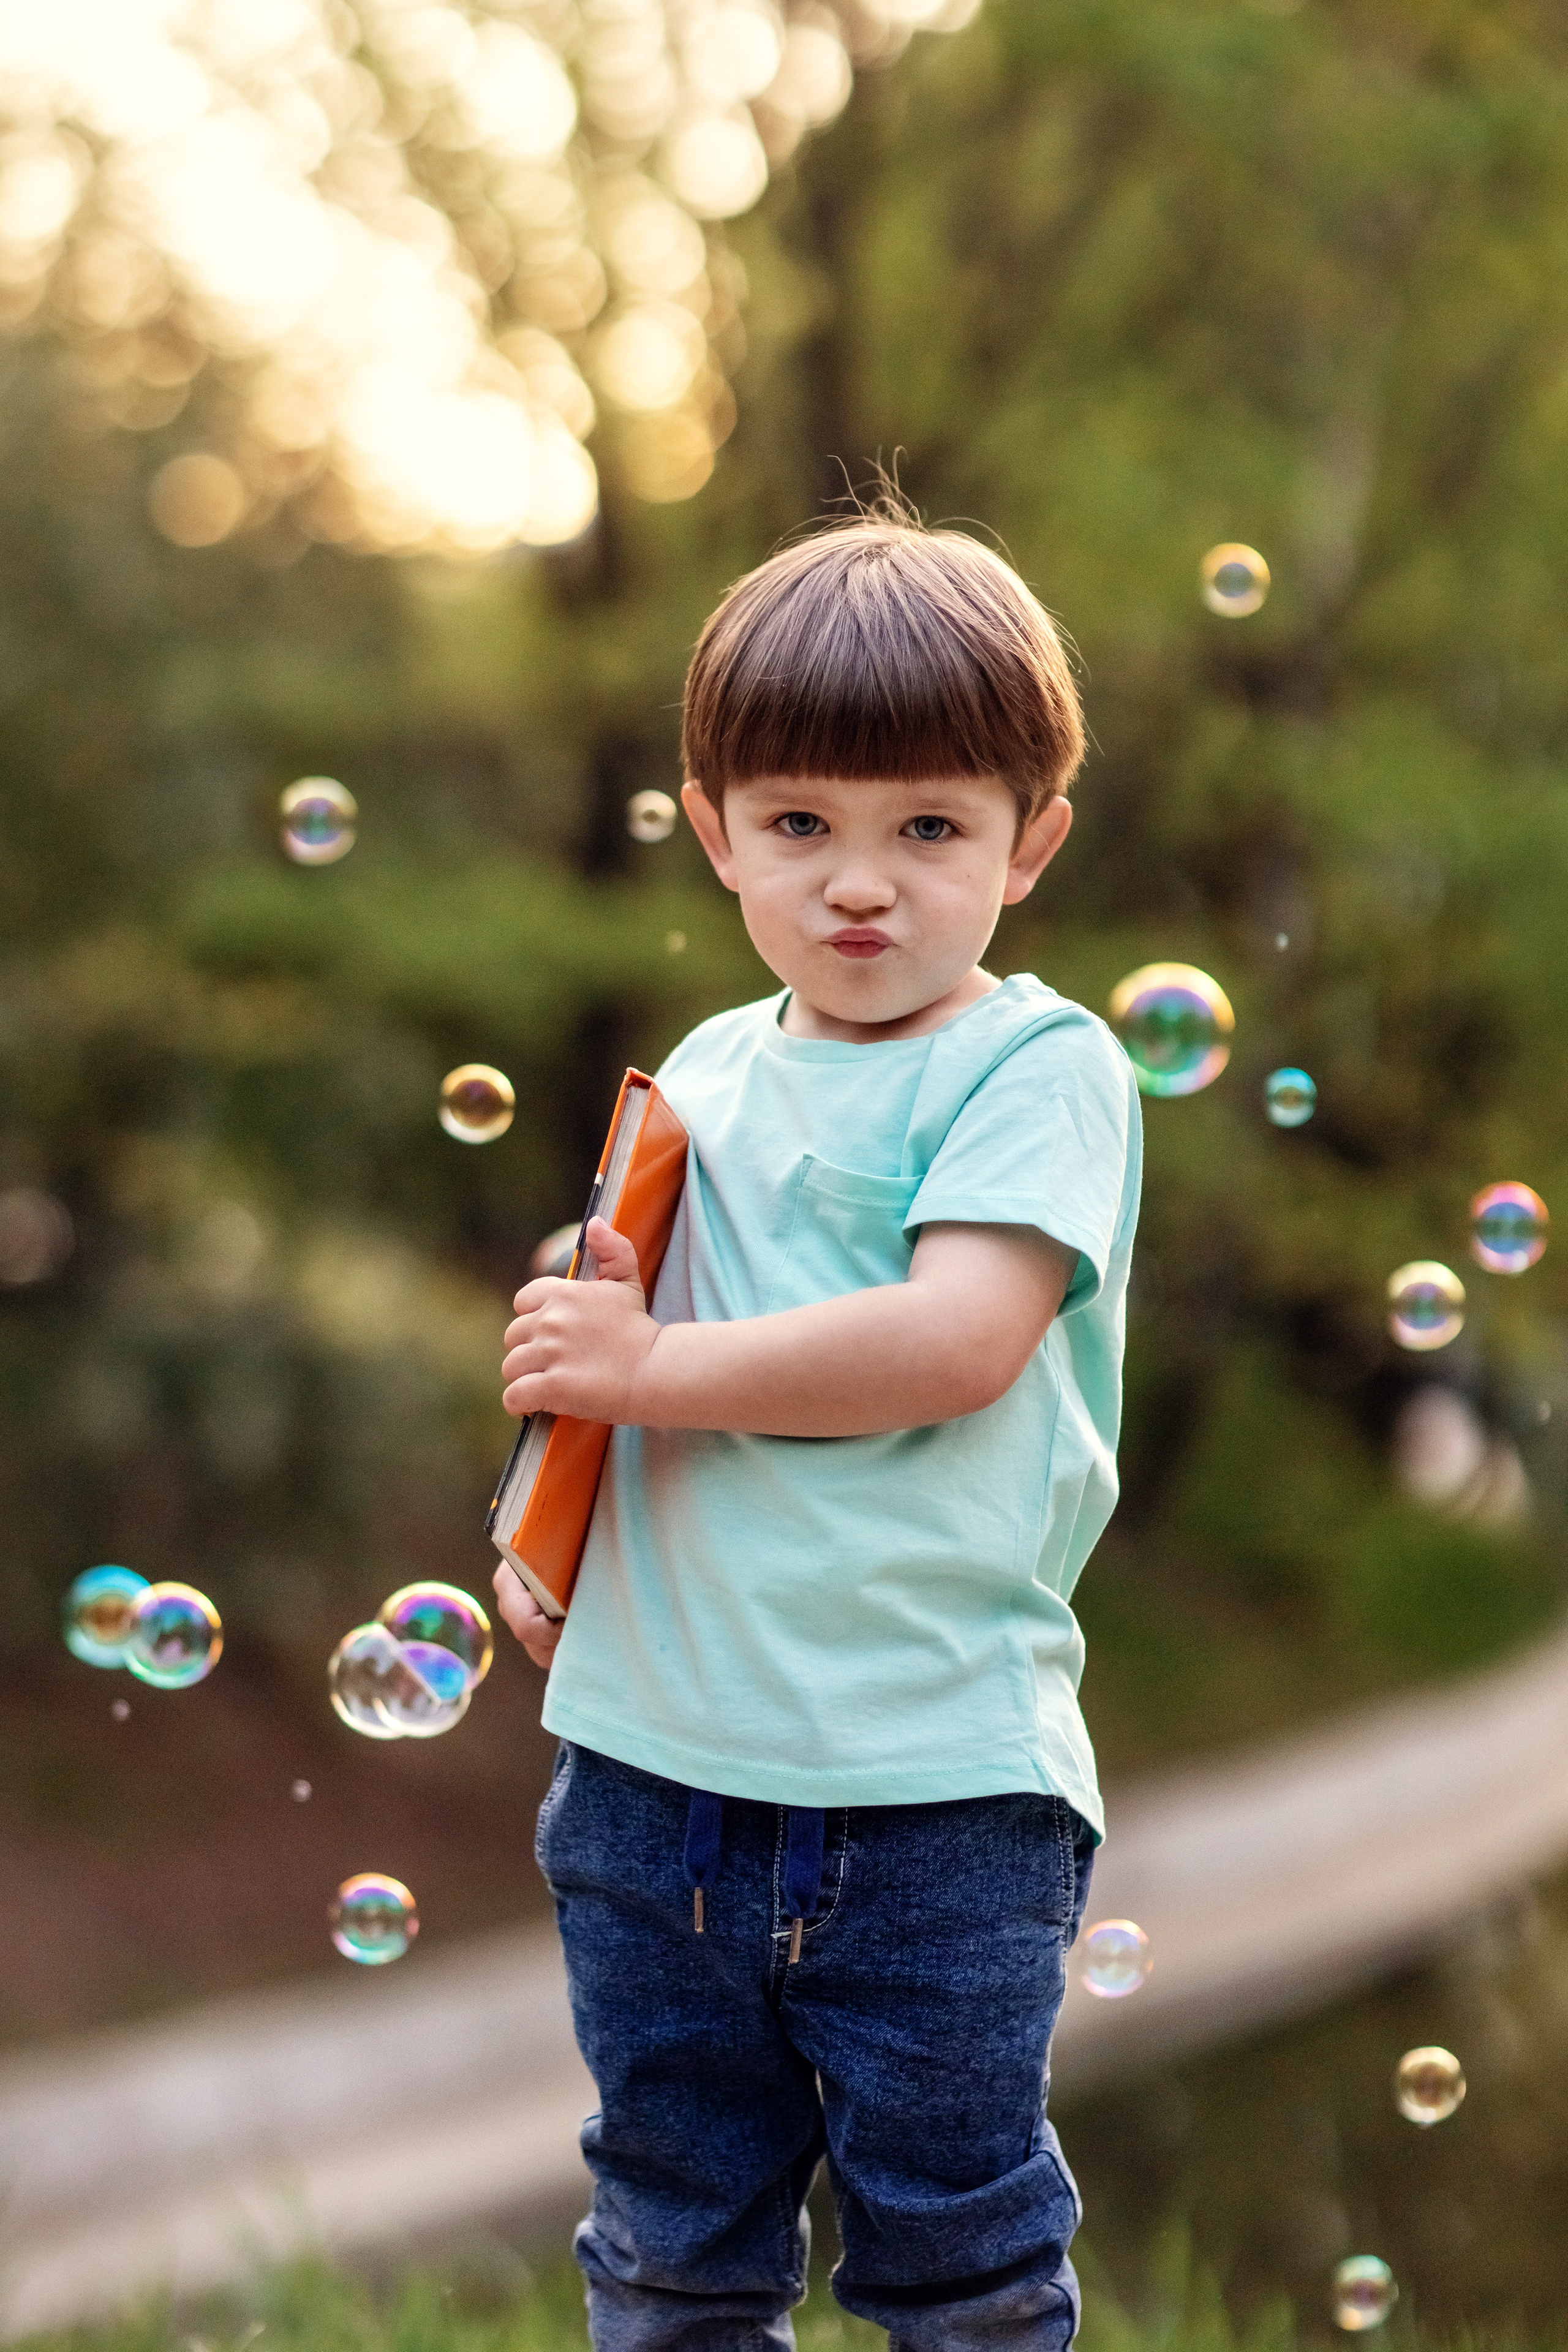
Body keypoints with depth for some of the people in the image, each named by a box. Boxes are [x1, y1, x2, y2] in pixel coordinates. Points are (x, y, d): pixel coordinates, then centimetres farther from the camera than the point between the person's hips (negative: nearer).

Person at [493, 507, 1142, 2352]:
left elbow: (956, 1342, -22)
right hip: (652, 1761, 6)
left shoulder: (1039, 1069, -8)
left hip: (934, 1792, -6)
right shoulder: (708, 1073, 12)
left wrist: (650, 1368, -17)